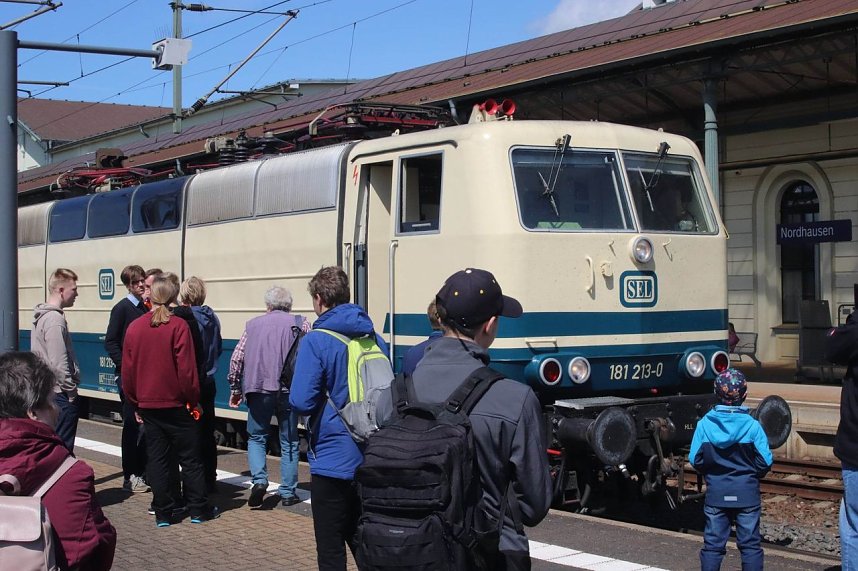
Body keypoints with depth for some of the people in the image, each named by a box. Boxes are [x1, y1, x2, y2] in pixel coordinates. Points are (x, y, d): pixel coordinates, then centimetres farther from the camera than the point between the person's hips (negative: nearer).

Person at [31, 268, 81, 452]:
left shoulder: (42, 316, 12)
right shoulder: (55, 319, -18)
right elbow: (59, 363, -22)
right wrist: (71, 390, -12)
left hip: (46, 391, 10)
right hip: (61, 394, -10)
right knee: (63, 447, -6)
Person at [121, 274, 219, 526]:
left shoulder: (134, 328, 1)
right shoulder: (178, 326, -12)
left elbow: (127, 371, 5)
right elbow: (186, 369, -14)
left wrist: (136, 402, 15)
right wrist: (193, 400, -3)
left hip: (148, 404, 4)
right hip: (176, 403, -4)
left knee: (157, 458, 9)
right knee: (190, 458, 7)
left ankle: (164, 513, 10)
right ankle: (198, 509, 12)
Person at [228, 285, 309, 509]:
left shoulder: (253, 325, 11)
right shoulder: (299, 323, 7)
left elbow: (236, 358, 8)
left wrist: (235, 388, 17)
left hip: (259, 389, 1)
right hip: (290, 390, -1)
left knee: (256, 437, 15)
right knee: (289, 442, 10)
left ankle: (259, 479, -6)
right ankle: (288, 493, 11)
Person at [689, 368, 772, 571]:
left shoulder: (705, 424, -8)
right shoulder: (752, 425, -12)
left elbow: (695, 459, -4)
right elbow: (765, 462, -8)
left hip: (716, 493, 1)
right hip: (747, 492, -1)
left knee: (713, 544, 9)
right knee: (750, 544, 7)